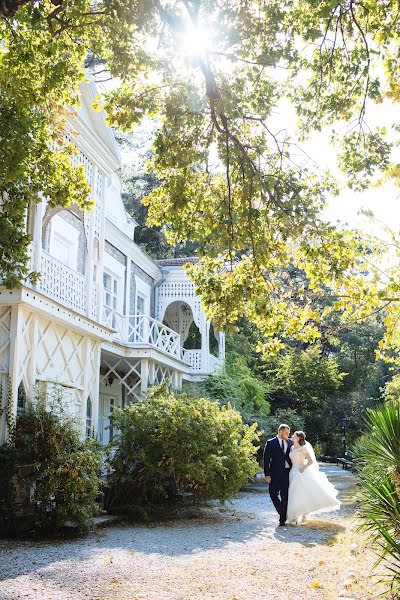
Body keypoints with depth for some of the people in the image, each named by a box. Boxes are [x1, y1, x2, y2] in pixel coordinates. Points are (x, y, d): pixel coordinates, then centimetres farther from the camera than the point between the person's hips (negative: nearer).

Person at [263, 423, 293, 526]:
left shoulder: (290, 442, 8)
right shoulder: (270, 443, -2)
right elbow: (266, 459, -4)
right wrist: (267, 474, -9)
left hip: (287, 472, 2)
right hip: (275, 473, -2)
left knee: (285, 495, 0)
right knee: (273, 494, 0)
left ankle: (283, 518, 8)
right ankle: (282, 513, 21)